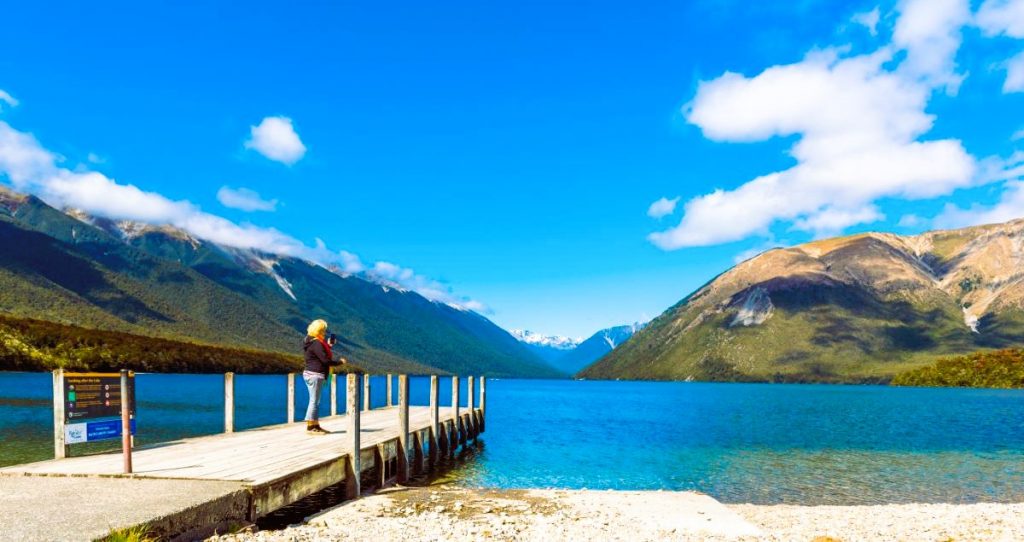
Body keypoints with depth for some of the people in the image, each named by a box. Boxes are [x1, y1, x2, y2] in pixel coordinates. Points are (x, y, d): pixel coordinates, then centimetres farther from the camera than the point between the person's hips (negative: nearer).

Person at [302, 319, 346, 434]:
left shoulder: (311, 342, 15)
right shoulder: (316, 343, -16)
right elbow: (325, 360, -20)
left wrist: (328, 346, 26)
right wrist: (340, 361, -8)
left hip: (310, 374, 11)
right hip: (315, 374, -11)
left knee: (315, 401, 13)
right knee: (314, 401, -6)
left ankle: (316, 425, 17)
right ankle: (310, 427, -3)